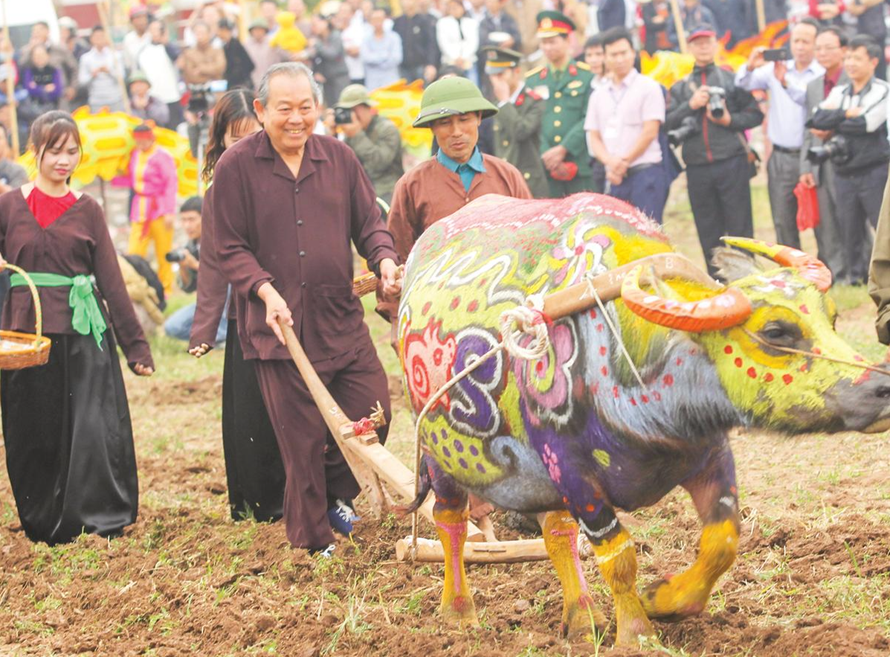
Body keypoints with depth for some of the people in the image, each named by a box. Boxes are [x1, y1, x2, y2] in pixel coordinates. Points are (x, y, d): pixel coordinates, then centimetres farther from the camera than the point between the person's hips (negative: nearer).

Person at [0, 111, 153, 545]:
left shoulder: (87, 211, 7)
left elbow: (111, 281, 8)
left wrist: (135, 345, 6)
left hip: (84, 334, 0)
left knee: (94, 427, -5)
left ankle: (100, 521, 1)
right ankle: (42, 525, 17)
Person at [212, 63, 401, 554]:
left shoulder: (338, 157, 6)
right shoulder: (236, 167, -5)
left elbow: (369, 222, 11)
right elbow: (230, 249, -4)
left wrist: (384, 260, -10)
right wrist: (266, 291, -19)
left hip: (342, 318, 4)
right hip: (280, 325, -4)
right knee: (302, 438, 0)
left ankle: (336, 493, 32)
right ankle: (312, 540, 17)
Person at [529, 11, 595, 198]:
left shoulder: (587, 76, 5)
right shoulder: (532, 80, 14)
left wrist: (563, 149, -13)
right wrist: (547, 155, -9)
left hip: (581, 168, -2)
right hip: (546, 168, 2)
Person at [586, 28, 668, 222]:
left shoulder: (648, 87, 2)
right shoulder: (598, 95, 16)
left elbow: (650, 132, -5)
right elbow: (594, 137, 12)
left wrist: (624, 162, -6)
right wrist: (610, 162, -7)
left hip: (645, 172, -5)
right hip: (613, 177, 5)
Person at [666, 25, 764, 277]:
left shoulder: (732, 79, 9)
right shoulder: (680, 87, 16)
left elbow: (755, 114, 5)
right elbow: (668, 122, 3)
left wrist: (730, 120, -11)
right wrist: (690, 105, -10)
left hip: (731, 161, -3)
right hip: (697, 168, 3)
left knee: (739, 225, -4)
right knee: (708, 231, 6)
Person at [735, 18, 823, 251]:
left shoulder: (822, 74, -3)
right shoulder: (775, 69, 9)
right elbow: (743, 84, 0)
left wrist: (786, 82, -34)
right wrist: (750, 66, -21)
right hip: (781, 157, 4)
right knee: (783, 221, 7)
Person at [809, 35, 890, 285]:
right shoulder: (839, 92, 13)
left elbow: (867, 123, -17)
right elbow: (819, 119, -2)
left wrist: (834, 129, -5)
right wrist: (846, 115, -13)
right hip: (844, 173, 5)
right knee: (849, 228, 8)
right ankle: (856, 274, 18)